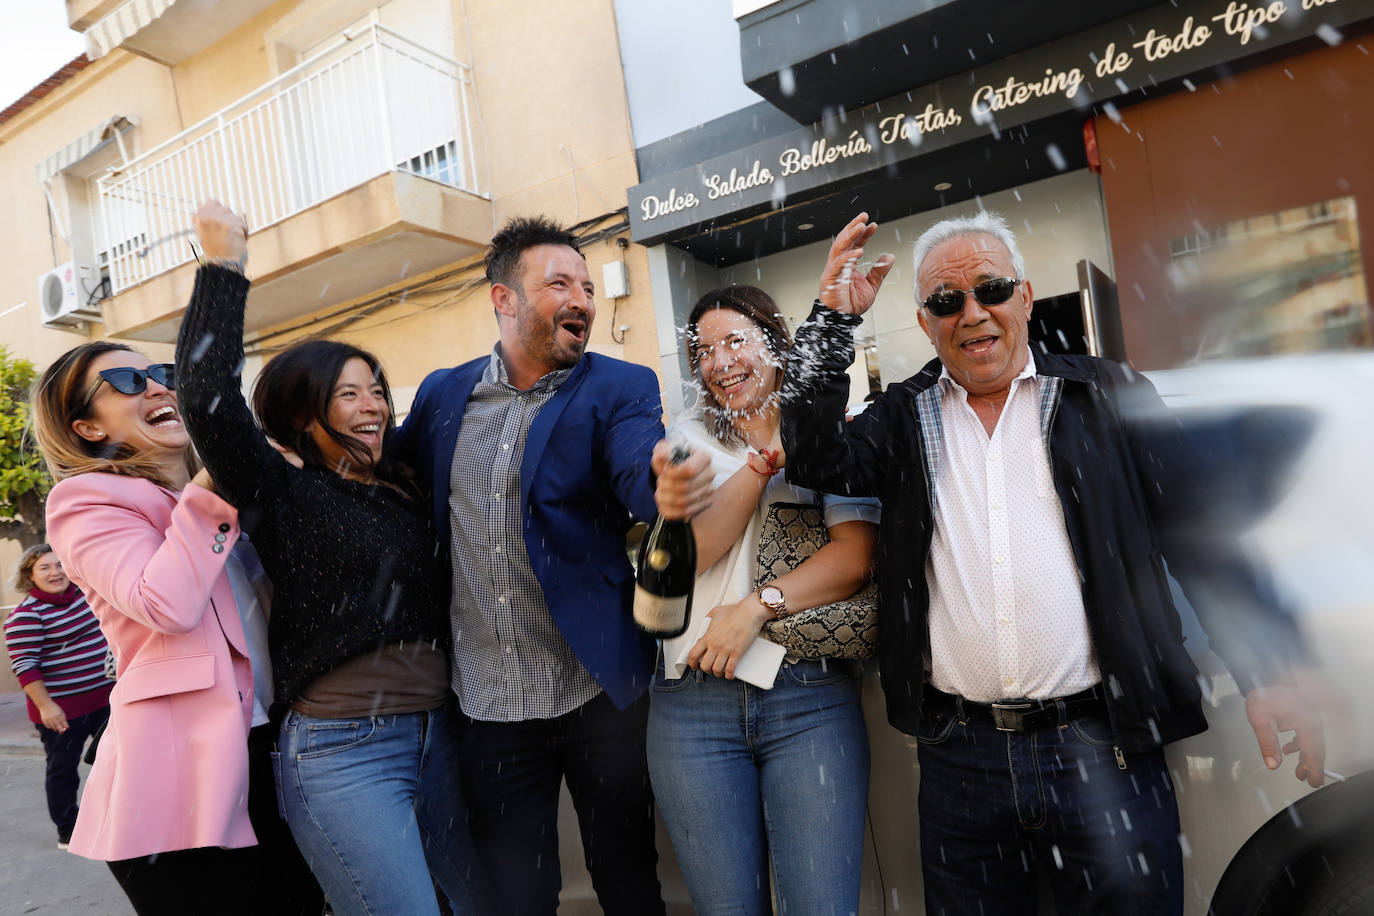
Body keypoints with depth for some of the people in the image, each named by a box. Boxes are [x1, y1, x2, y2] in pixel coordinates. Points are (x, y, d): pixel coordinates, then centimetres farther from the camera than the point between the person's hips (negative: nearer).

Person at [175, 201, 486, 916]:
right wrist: (223, 266, -13)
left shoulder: (405, 494, 10)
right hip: (343, 752, -5)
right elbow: (208, 399, -19)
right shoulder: (282, 494, -5)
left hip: (435, 732, 6)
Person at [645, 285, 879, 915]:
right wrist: (764, 458, -11)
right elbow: (692, 551, -5)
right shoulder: (692, 440, 12)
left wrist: (758, 605, -14)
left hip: (810, 699, -1)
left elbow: (855, 555, -6)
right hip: (694, 704, 2)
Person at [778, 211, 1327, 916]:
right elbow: (815, 460, -9)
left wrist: (1268, 671, -4)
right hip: (957, 755, 1)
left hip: (1103, 750, 0)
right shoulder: (903, 418, 8)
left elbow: (1202, 538, 4)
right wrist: (834, 315, -10)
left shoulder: (1110, 397, 5)